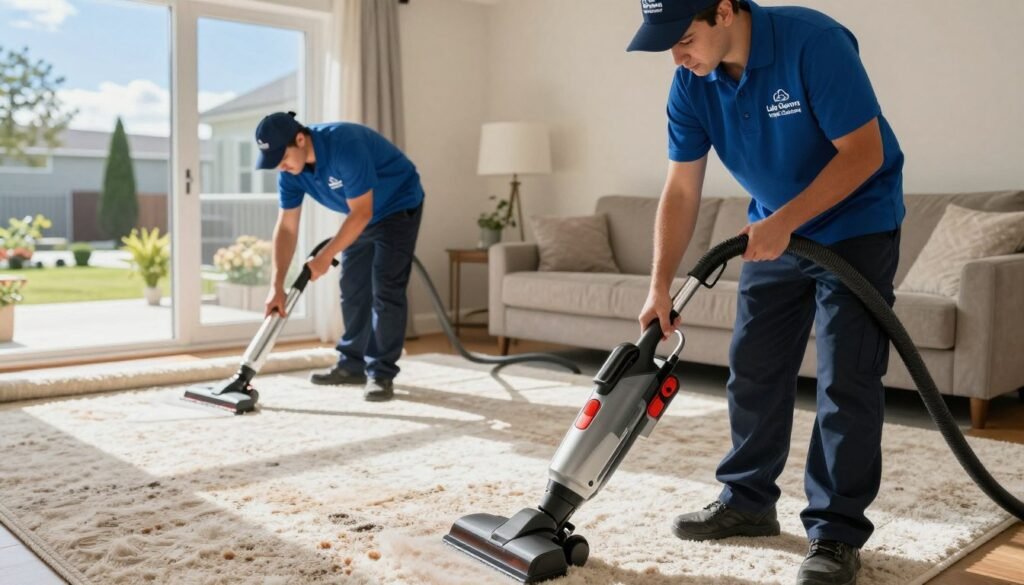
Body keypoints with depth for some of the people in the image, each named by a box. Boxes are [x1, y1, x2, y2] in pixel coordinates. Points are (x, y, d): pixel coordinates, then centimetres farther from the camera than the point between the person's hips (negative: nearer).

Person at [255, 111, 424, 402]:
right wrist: (277, 286, -15)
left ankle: (382, 373, -7)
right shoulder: (290, 171, -12)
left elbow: (362, 213, -30)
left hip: (399, 207, -7)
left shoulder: (345, 145, -35)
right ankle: (353, 364, 19)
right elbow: (286, 229, -9)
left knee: (386, 290, -13)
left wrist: (325, 257, -25)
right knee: (352, 288, 7)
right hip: (362, 214, 8)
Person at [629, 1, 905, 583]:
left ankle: (838, 532, 2)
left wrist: (783, 222, -28)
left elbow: (864, 153, -24)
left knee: (846, 381, -8)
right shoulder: (691, 85, -9)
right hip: (776, 230, 6)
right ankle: (748, 502, 21)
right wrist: (661, 288, -13)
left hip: (856, 225, -6)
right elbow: (681, 193, -8)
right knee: (754, 371, 7)